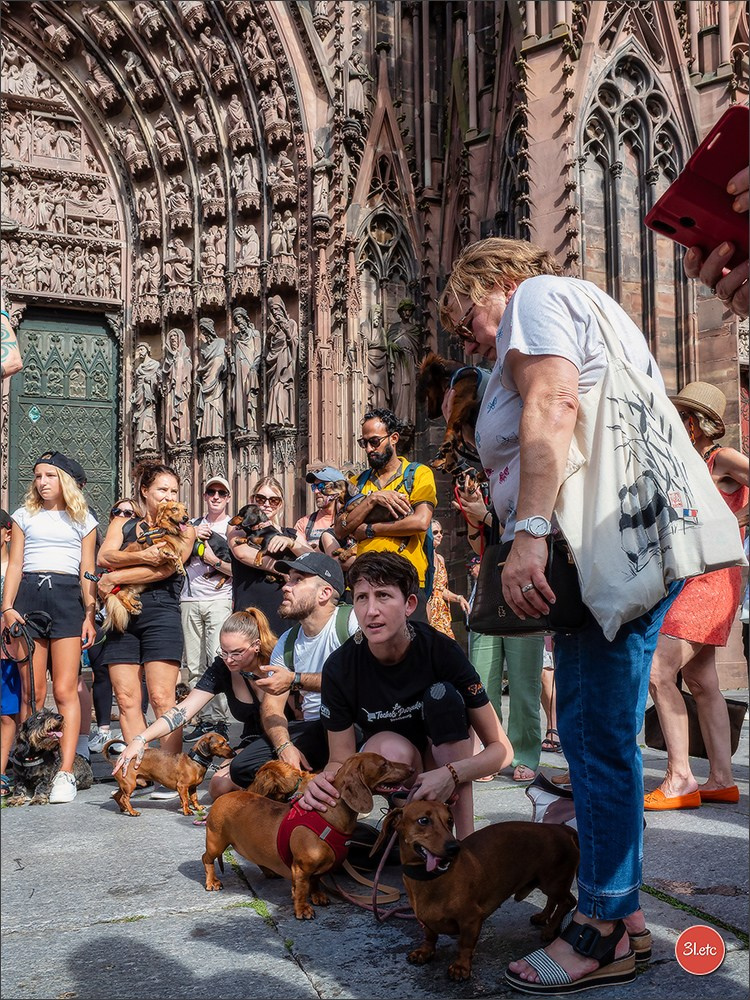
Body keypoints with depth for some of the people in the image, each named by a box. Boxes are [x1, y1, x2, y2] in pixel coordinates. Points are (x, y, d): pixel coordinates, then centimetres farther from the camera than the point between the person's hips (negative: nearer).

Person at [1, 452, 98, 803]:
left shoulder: (83, 520, 15)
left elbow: (87, 572, 11)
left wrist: (90, 615, 1)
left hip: (67, 598, -1)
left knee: (64, 691, -9)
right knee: (31, 692, -2)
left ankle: (65, 774, -11)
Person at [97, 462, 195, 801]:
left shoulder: (183, 531, 10)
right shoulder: (122, 524, 17)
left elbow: (164, 569, -7)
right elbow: (104, 557, -2)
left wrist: (116, 576, -5)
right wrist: (142, 556, -18)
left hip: (160, 613, -3)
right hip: (122, 615, 3)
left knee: (162, 698, -9)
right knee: (127, 700, -2)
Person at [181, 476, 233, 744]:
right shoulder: (192, 525, 20)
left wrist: (215, 561, -10)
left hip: (220, 600, -4)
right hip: (190, 600, 4)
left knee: (217, 660, -14)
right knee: (194, 665, 1)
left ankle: (219, 721, -12)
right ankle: (204, 720, 5)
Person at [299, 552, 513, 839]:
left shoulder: (442, 651, -24)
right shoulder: (340, 667, -21)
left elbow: (501, 748, -21)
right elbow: (340, 760, -12)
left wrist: (451, 775, -40)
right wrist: (324, 783, -37)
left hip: (444, 756, 1)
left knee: (444, 695, -29)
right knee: (393, 748, -35)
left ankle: (466, 840, -27)